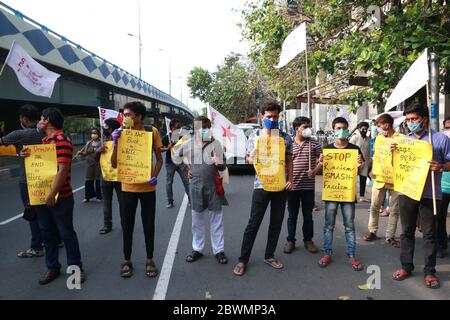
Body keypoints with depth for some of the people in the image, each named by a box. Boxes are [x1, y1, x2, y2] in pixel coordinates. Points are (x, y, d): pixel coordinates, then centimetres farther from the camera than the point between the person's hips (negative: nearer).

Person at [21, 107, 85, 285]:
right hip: (41, 196, 9)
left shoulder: (62, 141, -17)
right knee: (47, 233, 15)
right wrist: (27, 155, 4)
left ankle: (75, 267, 17)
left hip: (60, 198, -9)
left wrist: (52, 195, -22)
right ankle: (52, 267, 27)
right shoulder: (44, 141, 13)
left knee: (66, 233, 3)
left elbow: (63, 170, -22)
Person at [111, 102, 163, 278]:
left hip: (147, 187, -1)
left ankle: (150, 260, 24)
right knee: (127, 225, 9)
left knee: (149, 225, 9)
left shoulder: (152, 131, -4)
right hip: (128, 187, 1)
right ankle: (127, 261, 25)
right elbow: (114, 163, -2)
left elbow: (159, 159, 2)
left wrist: (155, 176, -15)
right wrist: (115, 143, -15)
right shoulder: (122, 133, -1)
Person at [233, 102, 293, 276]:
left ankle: (269, 255, 28)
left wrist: (290, 179, -2)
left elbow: (289, 160, 10)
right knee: (254, 223, 0)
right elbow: (249, 159, 5)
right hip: (261, 185, -3)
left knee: (277, 222, 12)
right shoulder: (254, 136, 0)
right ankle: (243, 259, 12)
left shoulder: (285, 137, 5)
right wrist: (254, 160, -18)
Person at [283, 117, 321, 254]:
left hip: (308, 186, 0)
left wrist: (315, 171, -15)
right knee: (292, 215, 10)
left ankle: (308, 240, 27)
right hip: (293, 186, 0)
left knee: (308, 215, 12)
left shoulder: (314, 144, 2)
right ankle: (290, 241, 22)